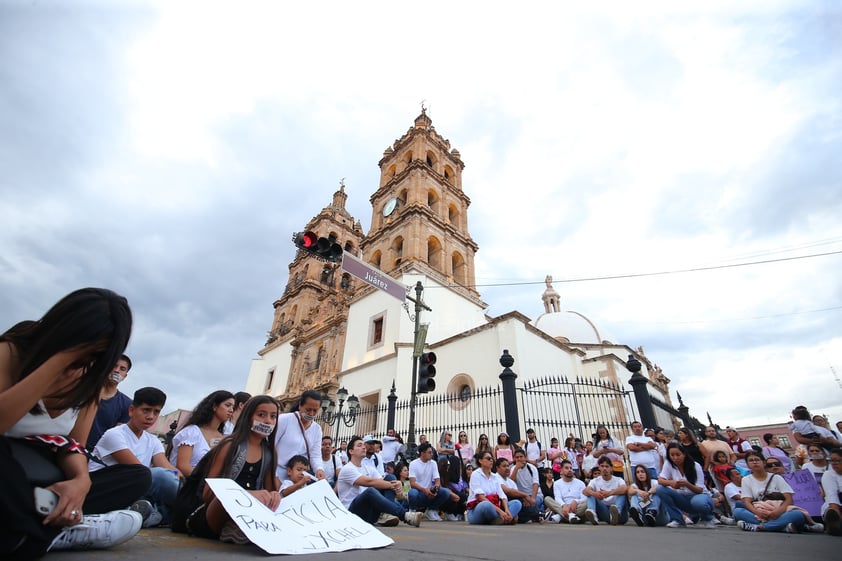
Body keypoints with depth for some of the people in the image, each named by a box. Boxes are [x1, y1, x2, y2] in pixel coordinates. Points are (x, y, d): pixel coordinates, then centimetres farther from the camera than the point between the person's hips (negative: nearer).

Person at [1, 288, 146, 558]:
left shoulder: (89, 378, 1)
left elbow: (74, 444, -3)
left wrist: (81, 480, -24)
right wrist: (59, 360, -30)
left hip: (38, 486, 5)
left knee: (138, 476, -10)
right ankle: (50, 534, -22)